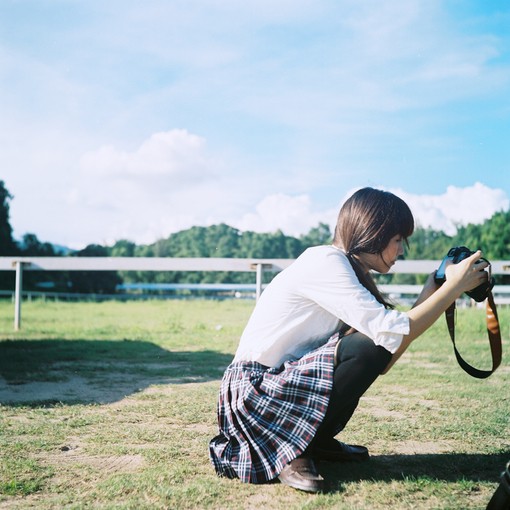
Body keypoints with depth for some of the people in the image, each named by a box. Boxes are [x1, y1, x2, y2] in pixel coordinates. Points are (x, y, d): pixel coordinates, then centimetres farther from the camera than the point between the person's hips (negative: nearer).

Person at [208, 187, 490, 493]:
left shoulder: (348, 269, 9)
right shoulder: (325, 261, -19)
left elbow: (382, 361, 3)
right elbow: (395, 335, -25)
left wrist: (433, 291, 5)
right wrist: (455, 286, -14)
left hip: (282, 380, 9)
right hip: (254, 390, -9)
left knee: (375, 340, 4)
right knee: (369, 347, -21)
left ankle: (318, 440, 11)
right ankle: (292, 450, -8)